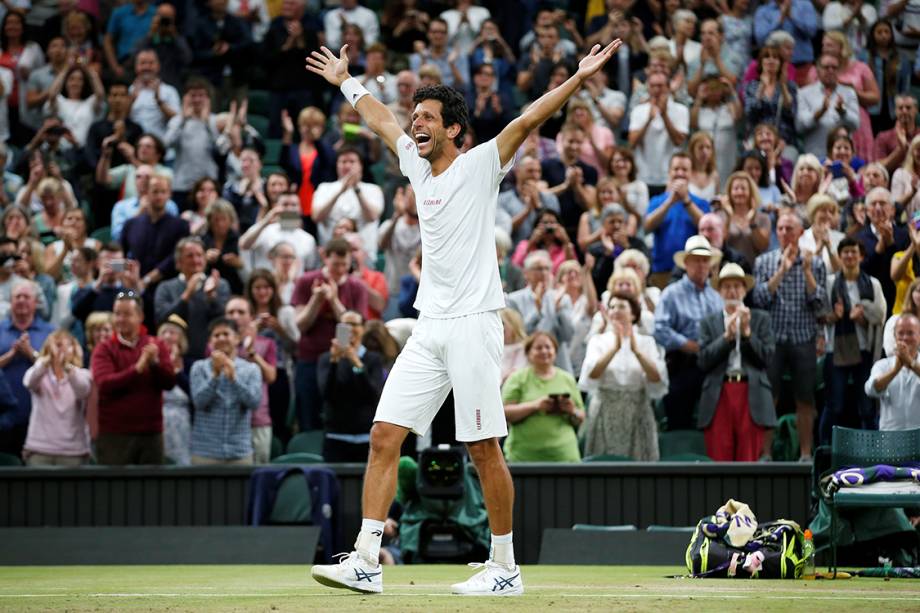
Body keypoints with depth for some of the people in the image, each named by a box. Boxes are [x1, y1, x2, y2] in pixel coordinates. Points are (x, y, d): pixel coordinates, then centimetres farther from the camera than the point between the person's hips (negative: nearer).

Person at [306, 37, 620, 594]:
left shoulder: (479, 167, -3)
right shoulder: (418, 166, 14)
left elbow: (529, 119, -15)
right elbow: (381, 119, 31)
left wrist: (579, 78, -25)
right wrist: (346, 81, 42)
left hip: (473, 323, -7)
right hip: (428, 330, 7)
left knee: (484, 449, -4)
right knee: (385, 437, -1)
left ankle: (506, 568, 5)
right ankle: (366, 561, -2)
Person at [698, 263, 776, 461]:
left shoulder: (760, 319, 12)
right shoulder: (709, 323, 13)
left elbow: (767, 356, 2)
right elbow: (704, 361, 1)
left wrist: (747, 332, -7)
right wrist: (727, 335, -7)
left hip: (751, 395, 0)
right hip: (719, 395, 0)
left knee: (749, 460, -3)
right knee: (718, 460, -3)